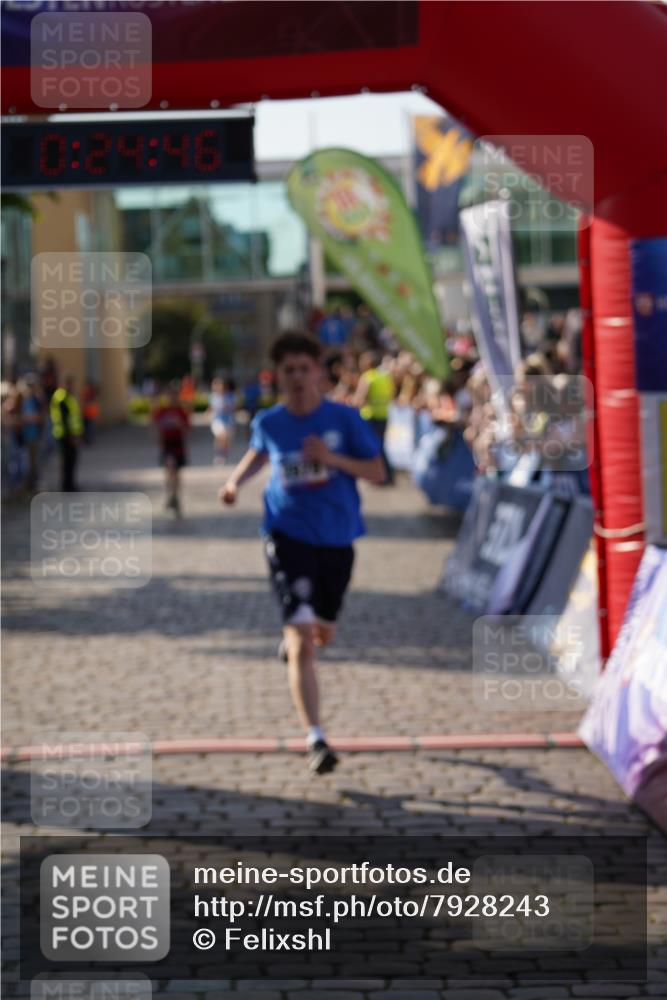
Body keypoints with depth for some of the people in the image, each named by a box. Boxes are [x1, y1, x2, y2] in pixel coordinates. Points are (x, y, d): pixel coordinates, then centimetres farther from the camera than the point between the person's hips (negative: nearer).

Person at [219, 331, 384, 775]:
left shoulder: (345, 418, -7)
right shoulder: (268, 423, -1)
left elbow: (377, 472, -6)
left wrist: (333, 459, -20)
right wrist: (236, 481, 4)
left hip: (337, 539, 2)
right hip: (289, 536, -1)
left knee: (323, 632, 19)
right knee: (302, 643, -14)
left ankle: (293, 635, 58)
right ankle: (315, 739, -13)